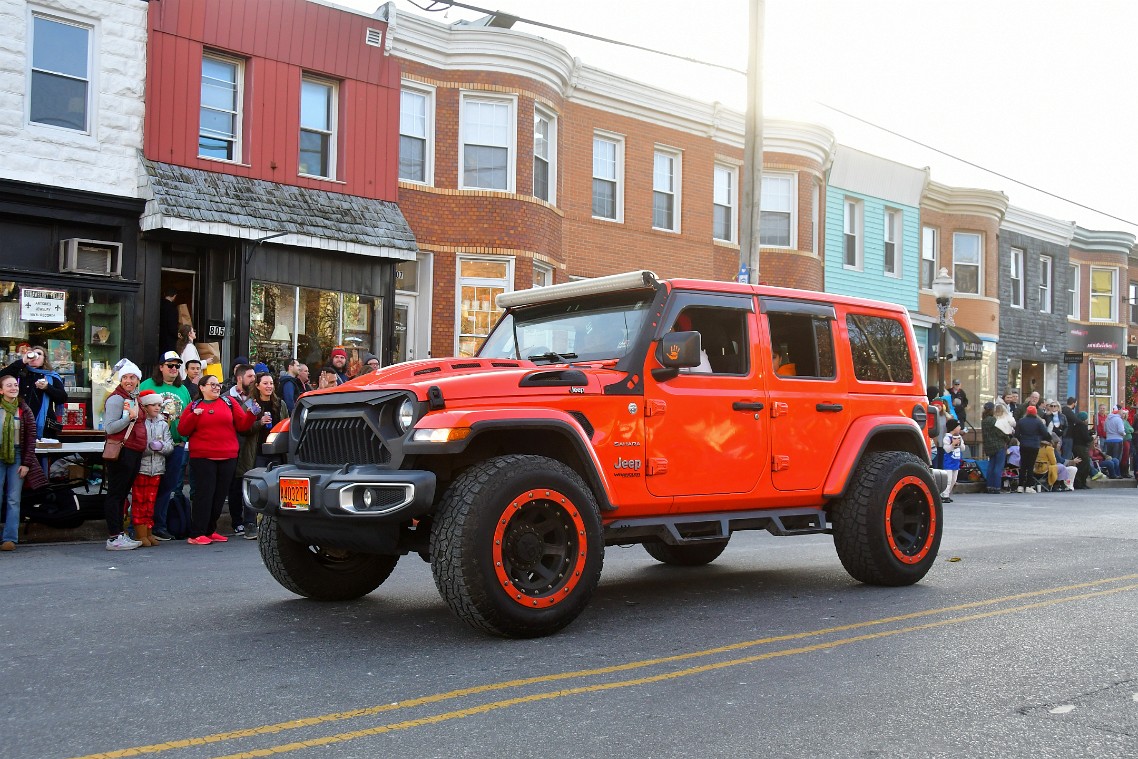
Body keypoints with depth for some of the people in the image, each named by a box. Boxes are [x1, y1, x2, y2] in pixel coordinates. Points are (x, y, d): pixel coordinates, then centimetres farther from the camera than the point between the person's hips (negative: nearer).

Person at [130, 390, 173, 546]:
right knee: (139, 501, 0)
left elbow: (170, 446, 3)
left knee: (151, 502, 10)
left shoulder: (163, 424, 10)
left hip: (157, 468, 5)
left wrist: (161, 446, -16)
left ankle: (148, 532, 16)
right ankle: (140, 534, 5)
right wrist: (150, 447, -22)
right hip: (141, 467, -4)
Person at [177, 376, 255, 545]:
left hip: (228, 457, 3)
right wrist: (194, 415, -11)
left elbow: (243, 424, 8)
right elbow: (182, 430, 3)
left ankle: (210, 531, 18)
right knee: (205, 493, -8)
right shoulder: (194, 406, 10)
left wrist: (252, 414, -10)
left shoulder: (229, 402, 12)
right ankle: (196, 534, -4)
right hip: (202, 457, -3)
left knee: (220, 494, 6)